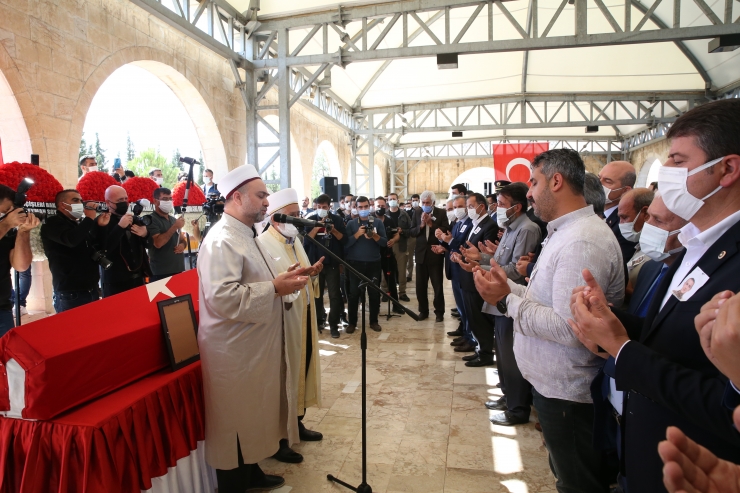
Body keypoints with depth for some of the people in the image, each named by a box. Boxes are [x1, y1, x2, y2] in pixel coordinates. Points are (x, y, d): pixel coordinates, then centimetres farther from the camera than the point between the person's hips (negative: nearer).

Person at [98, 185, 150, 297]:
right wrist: (120, 227, -24)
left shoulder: (132, 219, 12)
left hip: (138, 278, 6)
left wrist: (145, 234, -6)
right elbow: (104, 248, -22)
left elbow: (147, 244, 16)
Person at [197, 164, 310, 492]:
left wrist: (284, 279, 4)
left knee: (253, 418, 22)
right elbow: (223, 298, -31)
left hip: (254, 347, 10)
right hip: (234, 352, -10)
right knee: (236, 423, 7)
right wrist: (276, 288, -26)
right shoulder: (221, 240, -21)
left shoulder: (246, 235, 12)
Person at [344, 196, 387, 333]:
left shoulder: (378, 222, 4)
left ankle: (374, 321, 19)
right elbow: (346, 243, -6)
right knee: (354, 293, 1)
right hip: (355, 263, -1)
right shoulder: (351, 224, 2)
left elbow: (384, 242, -3)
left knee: (374, 293, 6)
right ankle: (352, 322, 12)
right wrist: (357, 234, -18)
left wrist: (374, 235, -19)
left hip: (374, 263, 1)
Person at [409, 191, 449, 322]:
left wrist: (431, 224, -19)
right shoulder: (417, 213, 4)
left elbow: (446, 231, -13)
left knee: (437, 285, 4)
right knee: (420, 286, 9)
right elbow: (411, 232, -1)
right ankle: (423, 311, 23)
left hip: (435, 253, -3)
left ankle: (439, 312, 17)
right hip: (421, 253, 3)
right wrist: (421, 225, -17)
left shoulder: (441, 213, -3)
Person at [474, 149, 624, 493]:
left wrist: (508, 299, -22)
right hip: (552, 383, 9)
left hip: (565, 393, -9)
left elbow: (570, 328, -30)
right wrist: (507, 288, 0)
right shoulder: (565, 232, 9)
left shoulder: (582, 242, -25)